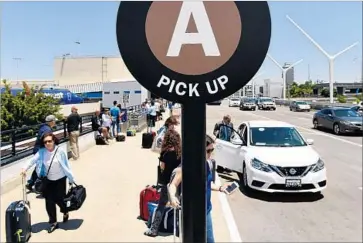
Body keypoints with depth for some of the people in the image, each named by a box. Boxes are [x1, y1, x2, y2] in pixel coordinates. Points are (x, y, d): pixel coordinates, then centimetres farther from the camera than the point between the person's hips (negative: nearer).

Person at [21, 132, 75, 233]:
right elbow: (33, 160, -21)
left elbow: (67, 166, -13)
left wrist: (71, 179, -8)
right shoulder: (41, 152, -10)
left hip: (60, 179, -3)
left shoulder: (60, 151, -18)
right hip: (48, 180, 3)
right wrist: (25, 168, -40)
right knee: (49, 201, 4)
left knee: (59, 199, 3)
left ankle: (65, 212, 38)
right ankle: (53, 222, 22)